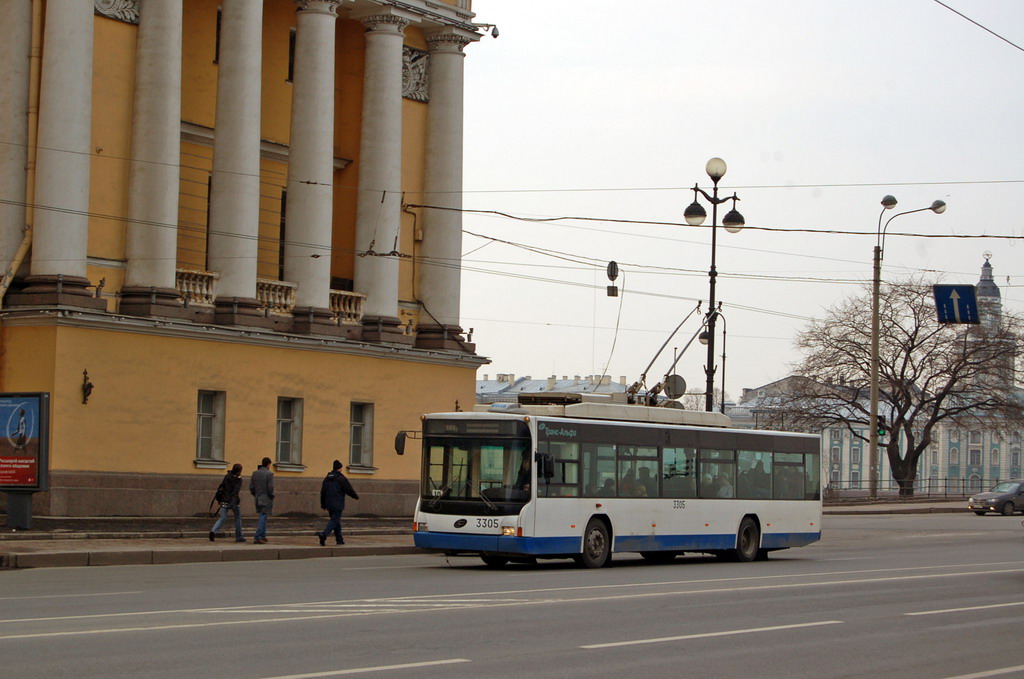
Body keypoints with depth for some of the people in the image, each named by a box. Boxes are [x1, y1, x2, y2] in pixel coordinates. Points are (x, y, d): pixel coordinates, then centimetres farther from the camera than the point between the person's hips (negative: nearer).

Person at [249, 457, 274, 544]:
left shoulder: (255, 473, 5)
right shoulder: (269, 474, -12)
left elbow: (251, 487, 5)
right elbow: (270, 488, -17)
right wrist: (271, 497, -1)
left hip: (258, 499, 6)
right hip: (266, 499, -6)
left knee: (263, 517, 19)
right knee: (263, 518, -4)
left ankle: (263, 536, 23)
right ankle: (257, 537, -9)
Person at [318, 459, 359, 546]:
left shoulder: (327, 478, 10)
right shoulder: (341, 478, -11)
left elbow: (323, 492, 14)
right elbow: (349, 490, -8)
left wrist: (323, 504, 20)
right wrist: (356, 496, 10)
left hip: (329, 504, 7)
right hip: (338, 505, -7)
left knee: (336, 520, 16)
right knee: (334, 520, -8)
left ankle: (339, 539, 20)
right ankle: (324, 535, -27)